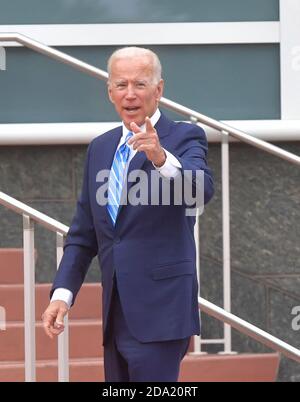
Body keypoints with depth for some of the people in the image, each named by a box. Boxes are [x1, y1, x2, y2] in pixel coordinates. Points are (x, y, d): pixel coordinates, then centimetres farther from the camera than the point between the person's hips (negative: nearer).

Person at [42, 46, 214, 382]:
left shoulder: (185, 138, -3)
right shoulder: (100, 148, 16)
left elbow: (201, 189, -24)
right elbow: (83, 233, 17)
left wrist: (161, 158, -43)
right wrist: (63, 292, 3)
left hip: (159, 313, -7)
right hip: (117, 315, 7)